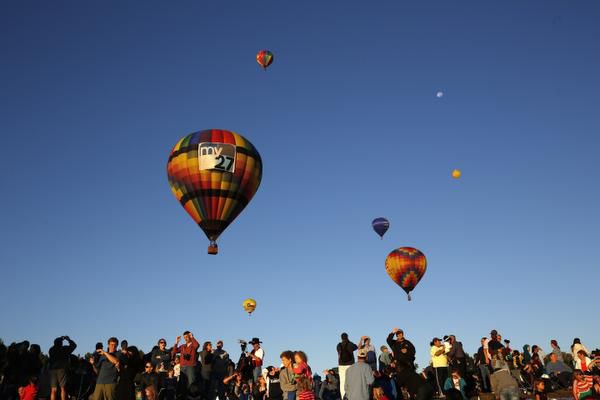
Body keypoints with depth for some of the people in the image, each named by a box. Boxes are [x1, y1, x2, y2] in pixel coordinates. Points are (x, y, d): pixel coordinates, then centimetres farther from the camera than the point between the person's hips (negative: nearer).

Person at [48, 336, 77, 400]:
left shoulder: (51, 350, 11)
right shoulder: (64, 349, 1)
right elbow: (74, 345, 12)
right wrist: (68, 339, 27)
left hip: (52, 369, 4)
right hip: (61, 369, -4)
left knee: (53, 390, 3)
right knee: (63, 388, -3)